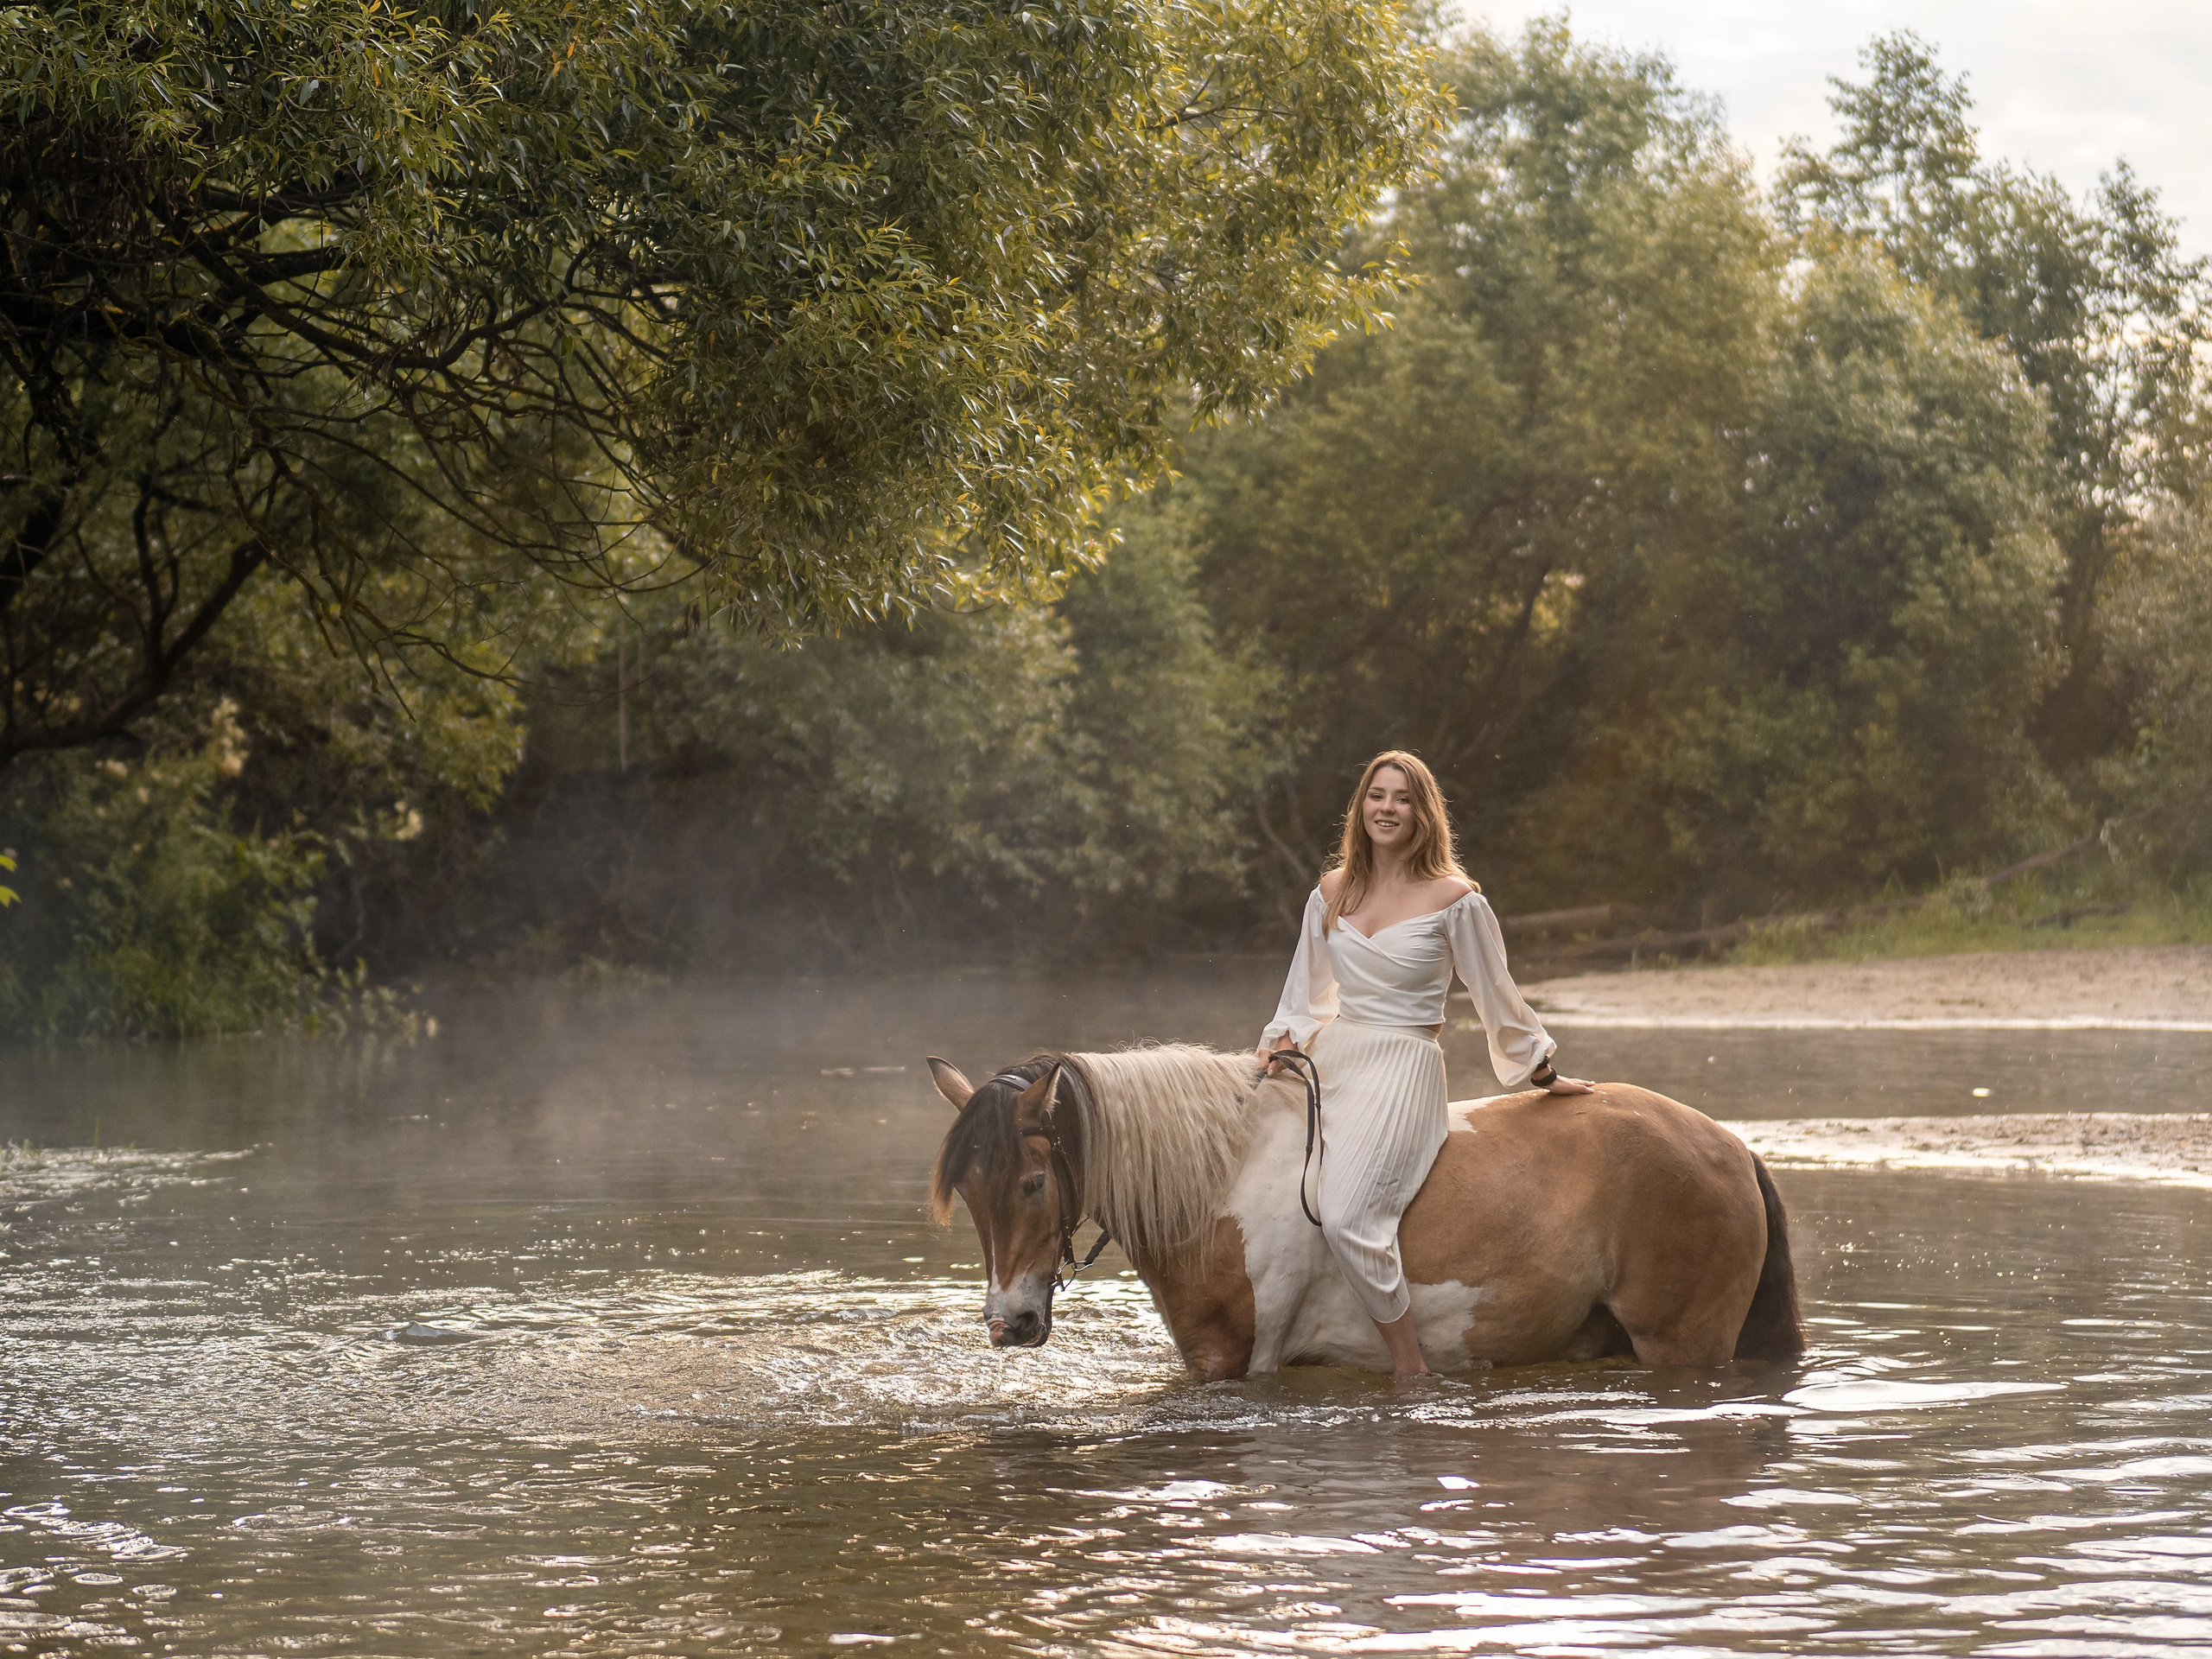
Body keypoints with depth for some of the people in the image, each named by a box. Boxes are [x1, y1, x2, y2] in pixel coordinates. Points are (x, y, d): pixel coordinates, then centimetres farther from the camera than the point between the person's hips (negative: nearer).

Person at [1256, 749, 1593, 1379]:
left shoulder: (1454, 900, -3)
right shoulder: (1333, 892, 11)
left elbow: (1496, 995, 6)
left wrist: (1542, 1076, 12)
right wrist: (1281, 1041, 7)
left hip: (1403, 1068, -6)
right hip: (1331, 1062, 6)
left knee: (1345, 1218, -25)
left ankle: (1410, 1367, -17)